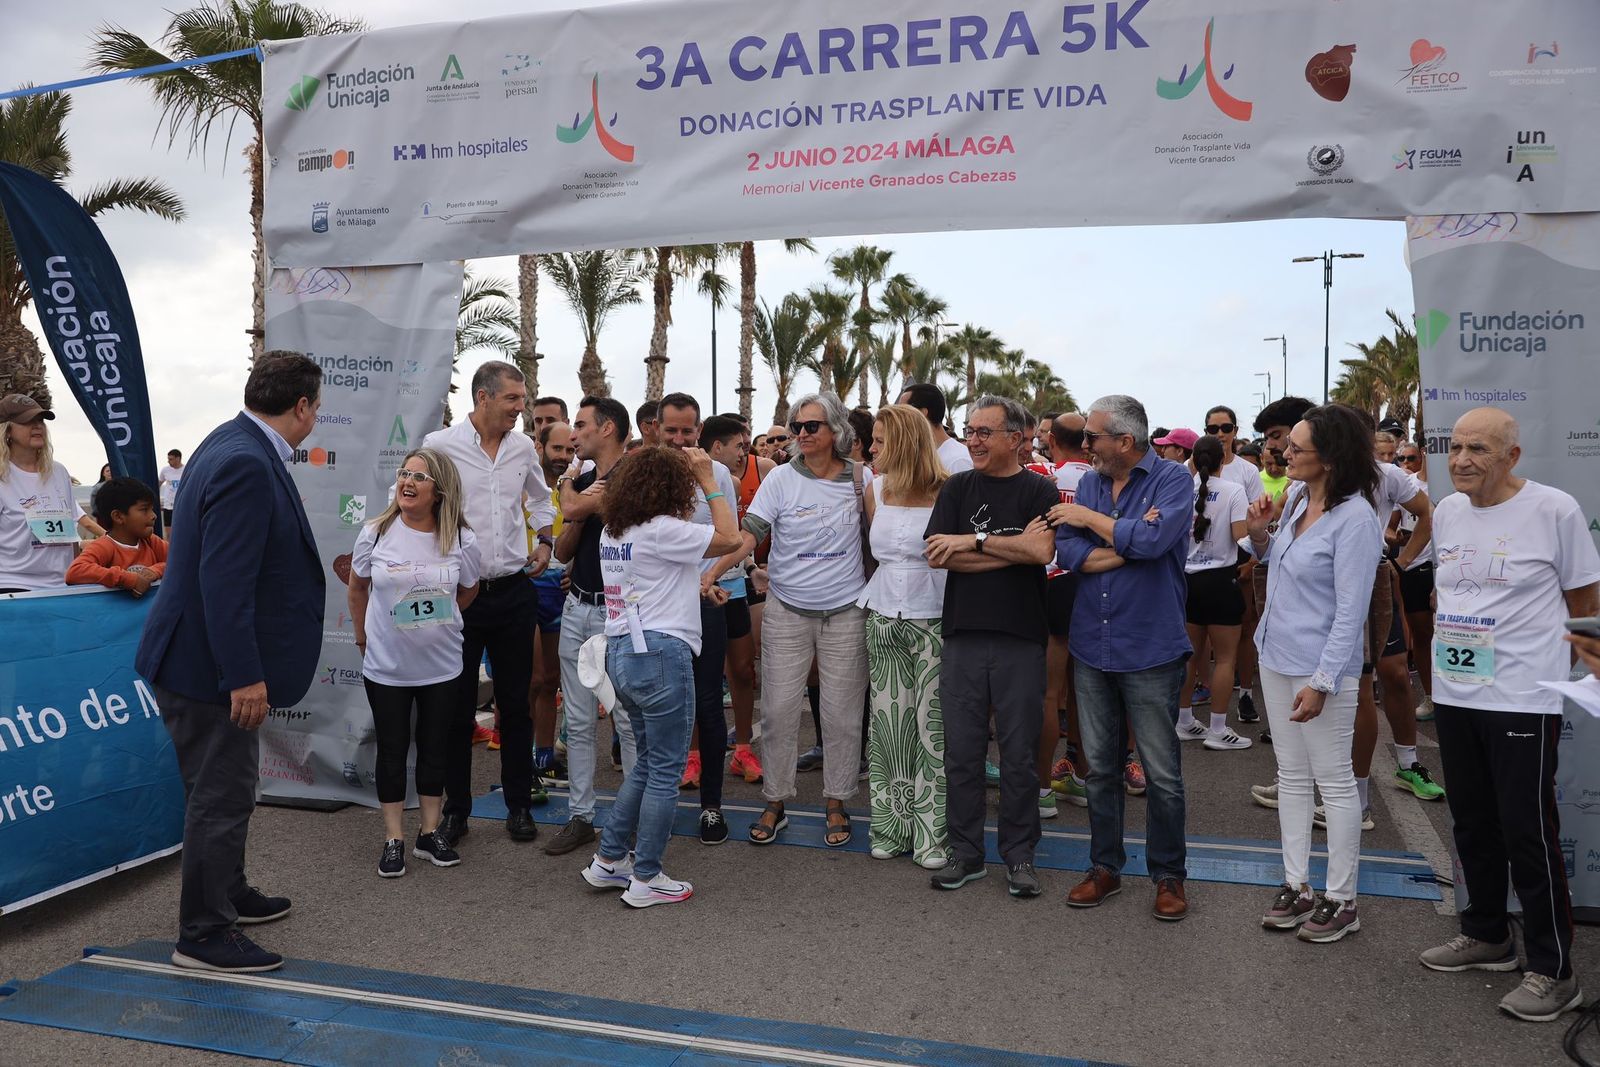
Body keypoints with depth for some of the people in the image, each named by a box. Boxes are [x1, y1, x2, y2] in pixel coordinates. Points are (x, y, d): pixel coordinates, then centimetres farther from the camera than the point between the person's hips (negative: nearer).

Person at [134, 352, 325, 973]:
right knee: (220, 796, 2)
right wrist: (245, 677, -26)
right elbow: (224, 578, -29)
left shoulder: (239, 444, 7)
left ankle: (226, 892, 41)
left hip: (203, 653, 10)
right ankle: (204, 935, 16)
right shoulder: (247, 465, -25)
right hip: (211, 663, -10)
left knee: (225, 788, 24)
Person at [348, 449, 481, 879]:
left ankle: (430, 834, 25)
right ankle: (394, 839, 20)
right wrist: (363, 636, 9)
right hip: (387, 666, -1)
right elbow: (357, 589, 7)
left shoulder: (462, 540, -9)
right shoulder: (376, 534, -9)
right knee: (392, 751, 8)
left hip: (441, 666, 1)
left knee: (434, 749, 11)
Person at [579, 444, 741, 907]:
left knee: (649, 762, 21)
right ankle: (646, 879, 11)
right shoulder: (661, 530, -15)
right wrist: (708, 480, -3)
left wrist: (700, 481, 22)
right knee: (665, 771, 3)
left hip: (620, 652, 9)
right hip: (659, 652, -9)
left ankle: (608, 860, 25)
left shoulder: (613, 531, 11)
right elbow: (730, 538, -9)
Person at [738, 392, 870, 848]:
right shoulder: (782, 478, -4)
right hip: (788, 611, 0)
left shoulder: (860, 477, 1)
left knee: (842, 714, 8)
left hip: (846, 612, 1)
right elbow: (747, 533, -12)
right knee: (778, 710, 3)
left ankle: (837, 805, 25)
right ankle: (775, 804, 20)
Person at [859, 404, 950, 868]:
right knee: (888, 723, 7)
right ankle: (891, 827, 19)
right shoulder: (875, 489, 7)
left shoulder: (945, 491, -10)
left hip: (933, 619, -4)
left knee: (932, 726, -1)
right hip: (884, 617, 5)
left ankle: (932, 834, 9)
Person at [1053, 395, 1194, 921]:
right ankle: (1105, 866, 28)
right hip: (1091, 648, 5)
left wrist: (1090, 519, -11)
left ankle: (1169, 874, 22)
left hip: (1150, 649, -5)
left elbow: (1153, 541, -24)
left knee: (1163, 774, 5)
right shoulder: (1089, 483, 7)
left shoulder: (1173, 479, -7)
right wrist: (1129, 544, -16)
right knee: (1100, 768, 14)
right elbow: (1068, 553, -5)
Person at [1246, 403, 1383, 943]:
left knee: (1334, 782, 4)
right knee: (1292, 775, 15)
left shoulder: (1354, 517, -19)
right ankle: (1296, 886, 26)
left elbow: (1351, 610, -20)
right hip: (1276, 655, 8)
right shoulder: (1296, 496, 4)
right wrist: (1259, 532, 0)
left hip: (1320, 665, -8)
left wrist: (1322, 682, -22)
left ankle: (1341, 900, 17)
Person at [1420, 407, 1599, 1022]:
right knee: (1472, 826, 16)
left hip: (1523, 700, -6)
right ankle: (1487, 937, 33)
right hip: (1453, 694, 6)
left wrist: (1520, 640, 7)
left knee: (1528, 834, -1)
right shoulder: (1447, 511, 6)